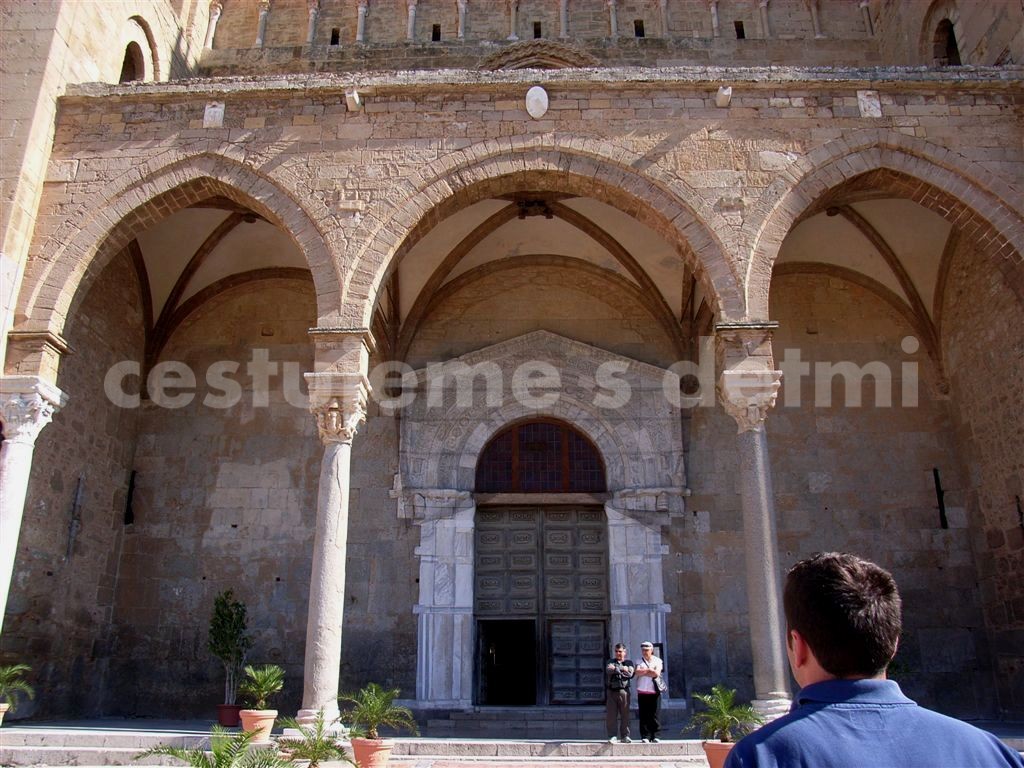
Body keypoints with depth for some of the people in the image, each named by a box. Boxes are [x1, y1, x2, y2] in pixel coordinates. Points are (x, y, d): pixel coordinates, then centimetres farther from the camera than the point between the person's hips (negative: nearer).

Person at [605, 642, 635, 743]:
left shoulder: (629, 663, 11)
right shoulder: (611, 662, 14)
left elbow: (630, 674, -7)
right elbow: (609, 670, -7)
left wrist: (616, 669, -6)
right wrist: (622, 669, -13)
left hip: (623, 691, 0)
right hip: (611, 691, 1)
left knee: (625, 715, 2)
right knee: (611, 715, -3)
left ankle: (624, 737, 10)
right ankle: (612, 737, 2)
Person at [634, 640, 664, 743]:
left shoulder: (658, 661, 7)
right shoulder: (639, 661, 11)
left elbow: (656, 673, -8)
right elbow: (637, 672, -7)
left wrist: (643, 671, -5)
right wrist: (650, 670, -6)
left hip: (654, 692, -1)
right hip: (642, 692, 1)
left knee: (654, 715, -1)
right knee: (644, 715, -1)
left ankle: (654, 736, 5)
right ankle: (645, 736, 2)